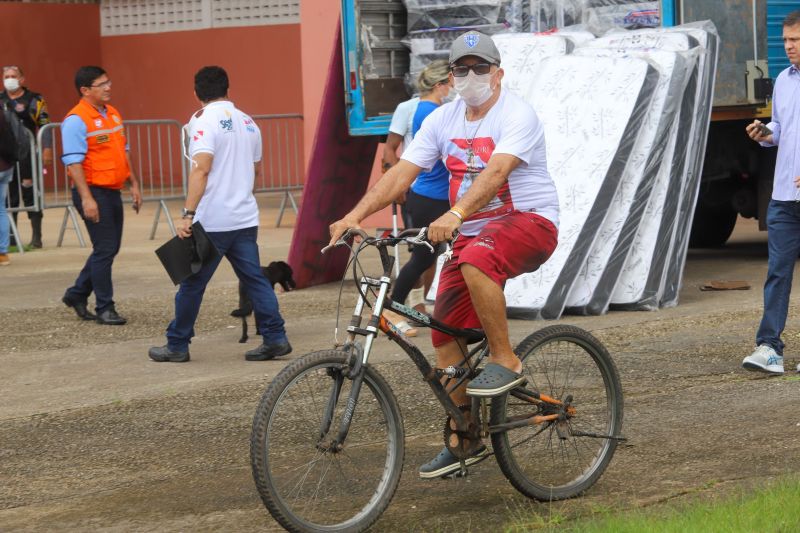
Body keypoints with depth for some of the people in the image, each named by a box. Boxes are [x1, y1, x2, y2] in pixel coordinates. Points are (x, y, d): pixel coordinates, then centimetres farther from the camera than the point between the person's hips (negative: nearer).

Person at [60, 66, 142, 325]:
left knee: (111, 248, 13)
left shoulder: (113, 114, 12)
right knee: (105, 249, -5)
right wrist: (86, 198, -23)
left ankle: (77, 294, 27)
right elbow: (73, 162, -18)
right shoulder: (76, 120, -14)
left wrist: (134, 184, 17)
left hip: (112, 191, 8)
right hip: (93, 192, -8)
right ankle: (104, 308, 5)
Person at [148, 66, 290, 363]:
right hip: (245, 218, 6)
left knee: (192, 283, 3)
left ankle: (177, 346, 10)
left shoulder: (204, 121, -10)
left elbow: (201, 169, -21)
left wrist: (188, 214, -25)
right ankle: (275, 338, 1)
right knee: (254, 279, 8)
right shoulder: (248, 123, 13)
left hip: (211, 221, -6)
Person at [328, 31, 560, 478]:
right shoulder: (443, 120, 6)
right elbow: (401, 173, -1)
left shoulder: (517, 115, -14)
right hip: (472, 232, 7)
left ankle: (506, 362, -21)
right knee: (445, 333, 0)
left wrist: (455, 215, -45)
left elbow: (496, 172, -30)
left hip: (530, 222, -7)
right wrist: (355, 215, -15)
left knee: (476, 260, -38)